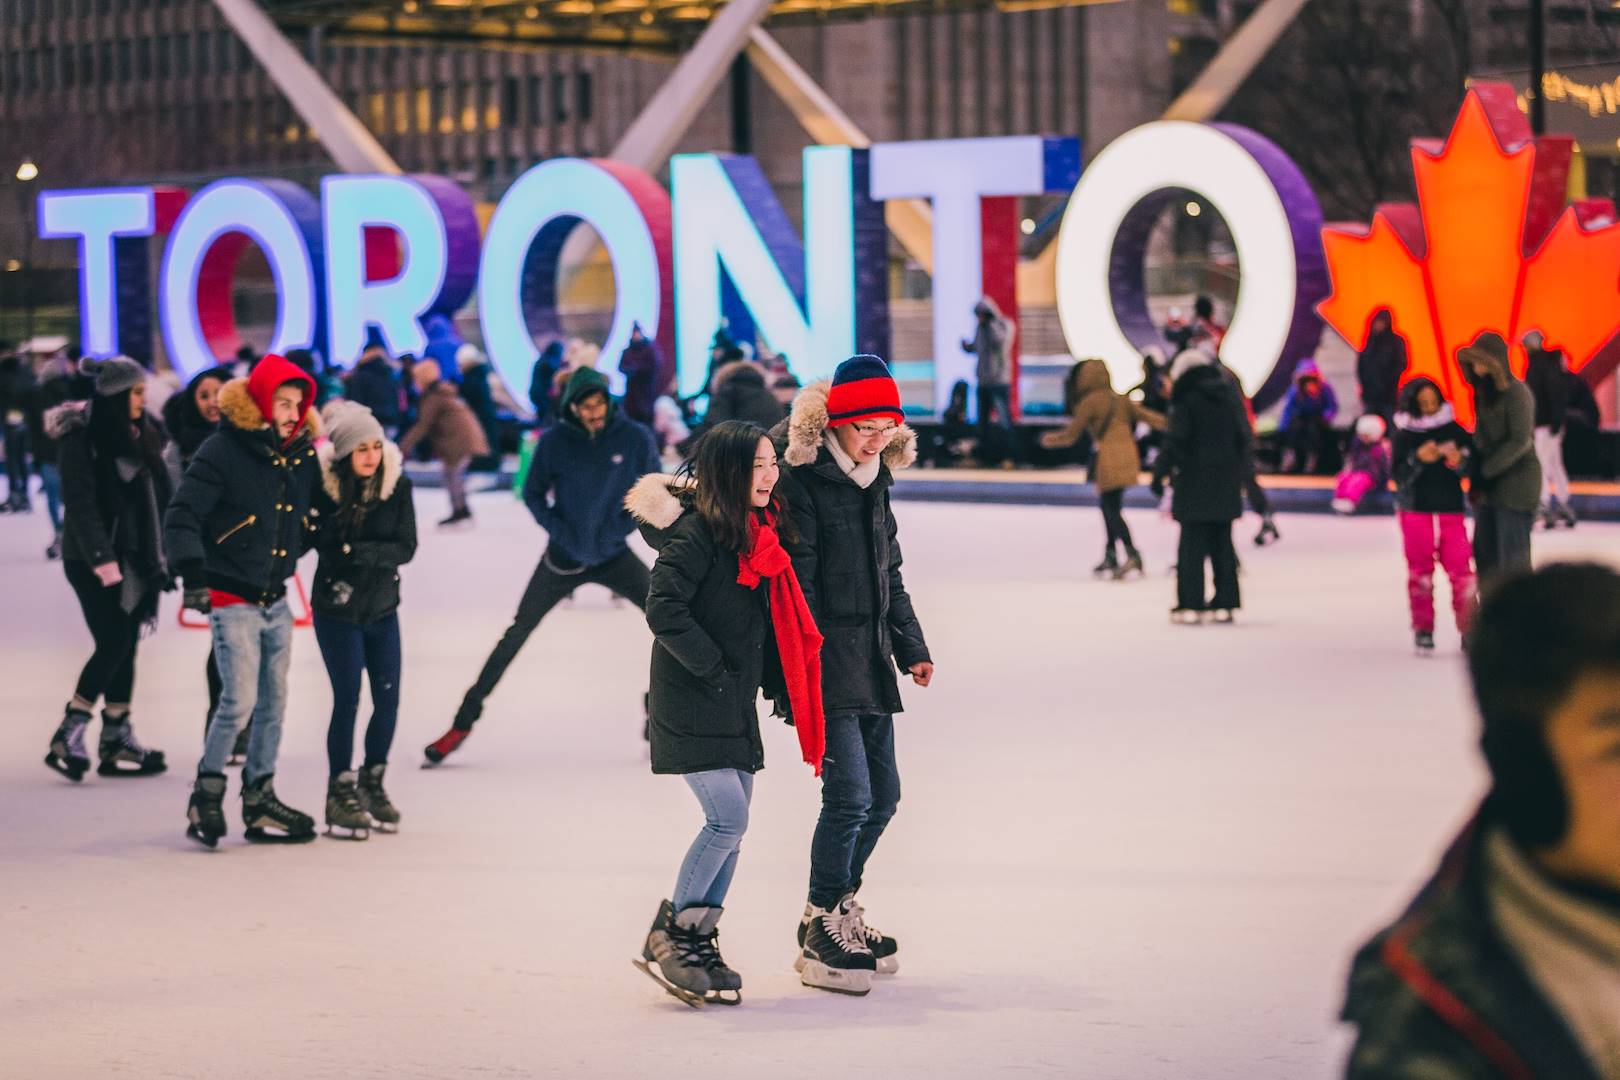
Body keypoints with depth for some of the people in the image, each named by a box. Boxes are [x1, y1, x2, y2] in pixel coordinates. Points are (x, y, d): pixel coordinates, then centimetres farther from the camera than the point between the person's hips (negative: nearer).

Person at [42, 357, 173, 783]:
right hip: (93, 559, -7)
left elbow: (157, 494, 13)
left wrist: (160, 553, 11)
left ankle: (117, 739, 11)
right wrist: (101, 557, -23)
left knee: (125, 647, 7)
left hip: (135, 556, 7)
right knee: (113, 644, -13)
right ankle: (68, 737, -7)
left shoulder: (141, 433, 9)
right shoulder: (80, 438, -12)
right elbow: (81, 503, -17)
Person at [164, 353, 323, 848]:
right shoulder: (223, 451, -13)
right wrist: (194, 574, -26)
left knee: (273, 703, 11)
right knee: (240, 700, -13)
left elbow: (311, 523, 21)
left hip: (276, 602, 7)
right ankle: (206, 795, 3)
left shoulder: (303, 455, 5)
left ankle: (260, 799, 21)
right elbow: (182, 517, -17)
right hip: (232, 601, -7)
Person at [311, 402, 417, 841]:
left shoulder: (397, 484, -8)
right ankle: (340, 793, 8)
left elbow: (406, 548, -12)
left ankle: (372, 783, 24)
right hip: (337, 611, -3)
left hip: (382, 608, 3)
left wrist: (360, 551, -25)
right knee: (348, 700, -5)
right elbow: (322, 543, -11)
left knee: (388, 700, 4)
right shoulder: (324, 487, -15)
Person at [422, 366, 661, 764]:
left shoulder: (634, 438, -12)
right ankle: (463, 723, 6)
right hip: (564, 555, -1)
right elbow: (533, 494, -1)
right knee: (517, 633, -1)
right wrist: (561, 532, -13)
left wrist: (620, 528, -11)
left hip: (613, 554, 1)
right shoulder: (554, 441, -13)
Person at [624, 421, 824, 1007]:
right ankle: (668, 936, -2)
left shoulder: (762, 531, 12)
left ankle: (698, 943, 15)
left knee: (730, 826, 8)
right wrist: (712, 668, -17)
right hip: (692, 703, -8)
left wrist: (778, 684, 11)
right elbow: (664, 610, -22)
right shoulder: (697, 530, -15)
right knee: (728, 819, -13)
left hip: (735, 704, 9)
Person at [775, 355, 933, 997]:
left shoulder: (875, 481, 14)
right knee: (850, 794, -13)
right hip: (827, 662, -8)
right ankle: (820, 937, -2)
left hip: (869, 663, 9)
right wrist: (808, 661, -19)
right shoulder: (803, 482, -11)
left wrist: (910, 646, 20)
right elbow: (797, 578, -15)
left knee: (883, 794, 12)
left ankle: (840, 911, 27)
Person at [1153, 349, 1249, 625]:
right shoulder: (1230, 398, 8)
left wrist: (1160, 474, -8)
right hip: (1226, 484, 5)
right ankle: (1225, 604, 11)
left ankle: (1191, 605, -5)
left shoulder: (1186, 402, -10)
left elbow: (1176, 442, -14)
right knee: (1223, 544, 11)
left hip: (1194, 484, -5)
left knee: (1192, 544, -2)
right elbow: (1245, 437, 14)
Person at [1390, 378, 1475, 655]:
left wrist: (1459, 461, -18)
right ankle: (1423, 630, 14)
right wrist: (1418, 459, -22)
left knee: (1460, 568, -7)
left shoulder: (1455, 430, 0)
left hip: (1451, 510, 0)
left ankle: (1468, 629, 2)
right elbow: (1399, 477, -7)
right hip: (1415, 510, 0)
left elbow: (1472, 467, 3)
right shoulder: (1404, 436, -1)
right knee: (1420, 570, 5)